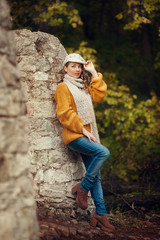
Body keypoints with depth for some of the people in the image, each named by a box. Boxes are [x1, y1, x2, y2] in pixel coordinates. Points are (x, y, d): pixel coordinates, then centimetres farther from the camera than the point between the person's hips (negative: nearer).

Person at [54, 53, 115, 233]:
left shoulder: (83, 87, 23)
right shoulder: (63, 87, -1)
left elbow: (98, 95, 11)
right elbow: (65, 113, -10)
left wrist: (93, 73, 12)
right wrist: (82, 129, -15)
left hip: (87, 134, 8)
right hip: (73, 136, -8)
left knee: (96, 176, 1)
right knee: (103, 152, -29)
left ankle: (100, 213, 1)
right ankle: (82, 188, -16)